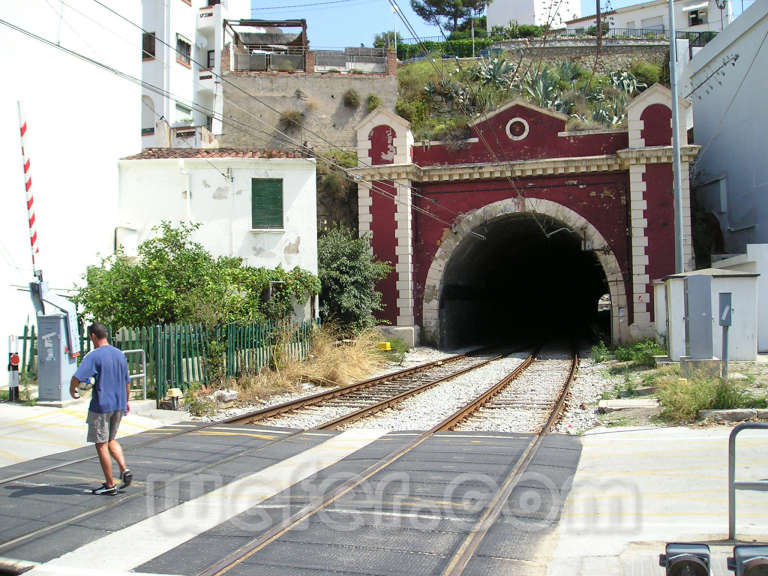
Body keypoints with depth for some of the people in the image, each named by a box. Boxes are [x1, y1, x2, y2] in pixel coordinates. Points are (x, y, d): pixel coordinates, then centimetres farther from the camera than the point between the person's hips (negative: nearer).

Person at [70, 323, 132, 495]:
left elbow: (77, 377, -24)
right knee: (111, 440, 22)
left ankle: (110, 485, 7)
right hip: (119, 405, 7)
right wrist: (126, 401, 28)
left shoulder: (93, 356, -13)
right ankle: (124, 469, 3)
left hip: (101, 406, -7)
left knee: (101, 445, 3)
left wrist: (72, 391, -4)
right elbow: (127, 382, 16)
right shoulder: (119, 354, 8)